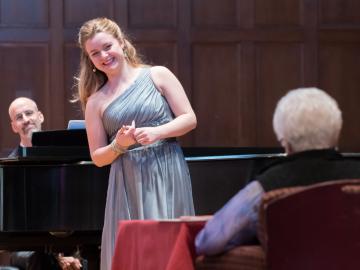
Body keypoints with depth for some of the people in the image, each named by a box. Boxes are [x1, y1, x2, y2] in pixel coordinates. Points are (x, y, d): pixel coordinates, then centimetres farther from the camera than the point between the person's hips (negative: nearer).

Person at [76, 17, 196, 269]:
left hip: (167, 175, -1)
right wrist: (119, 145, -11)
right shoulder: (96, 102, 8)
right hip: (128, 184, 2)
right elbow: (98, 157, 9)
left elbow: (190, 118, 1)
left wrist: (156, 132, -14)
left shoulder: (157, 76, 4)